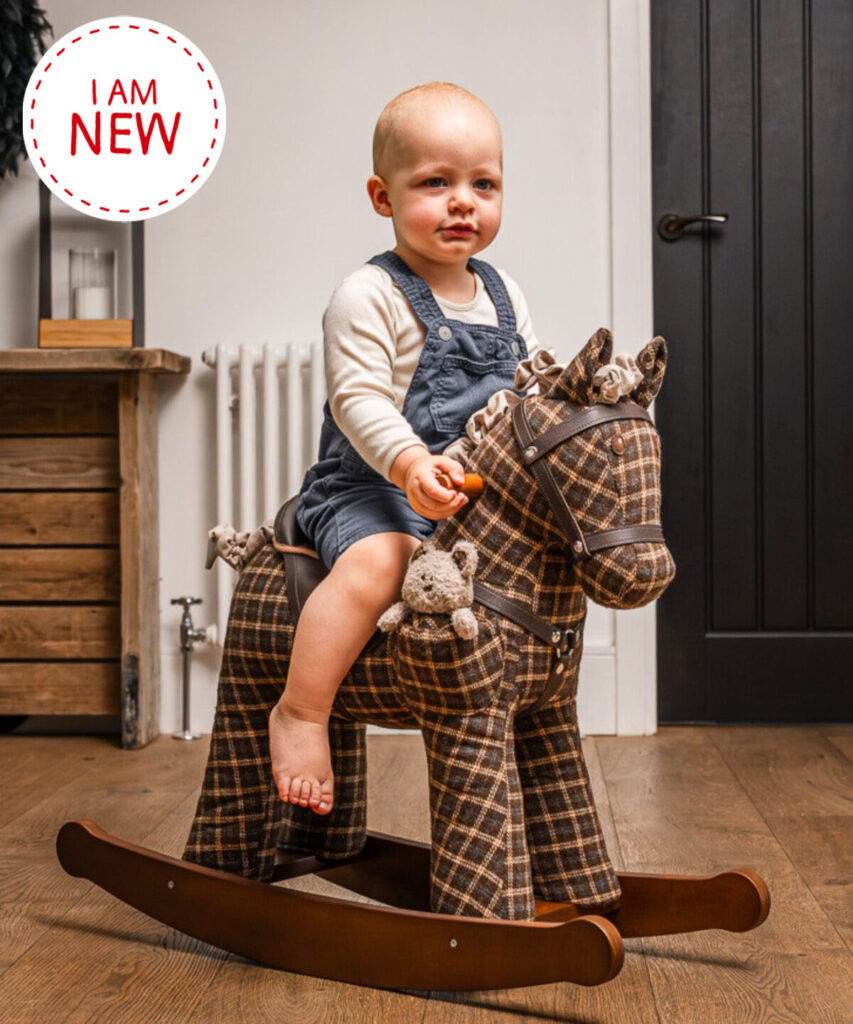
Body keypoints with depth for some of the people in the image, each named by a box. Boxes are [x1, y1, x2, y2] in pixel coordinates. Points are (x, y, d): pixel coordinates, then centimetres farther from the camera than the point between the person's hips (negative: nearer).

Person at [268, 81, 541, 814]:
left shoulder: (505, 297, 13)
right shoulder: (369, 296, -10)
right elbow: (359, 400, -18)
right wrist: (411, 463, -34)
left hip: (482, 489, 8)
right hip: (372, 485, -7)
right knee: (377, 561, -34)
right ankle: (301, 712, -21)